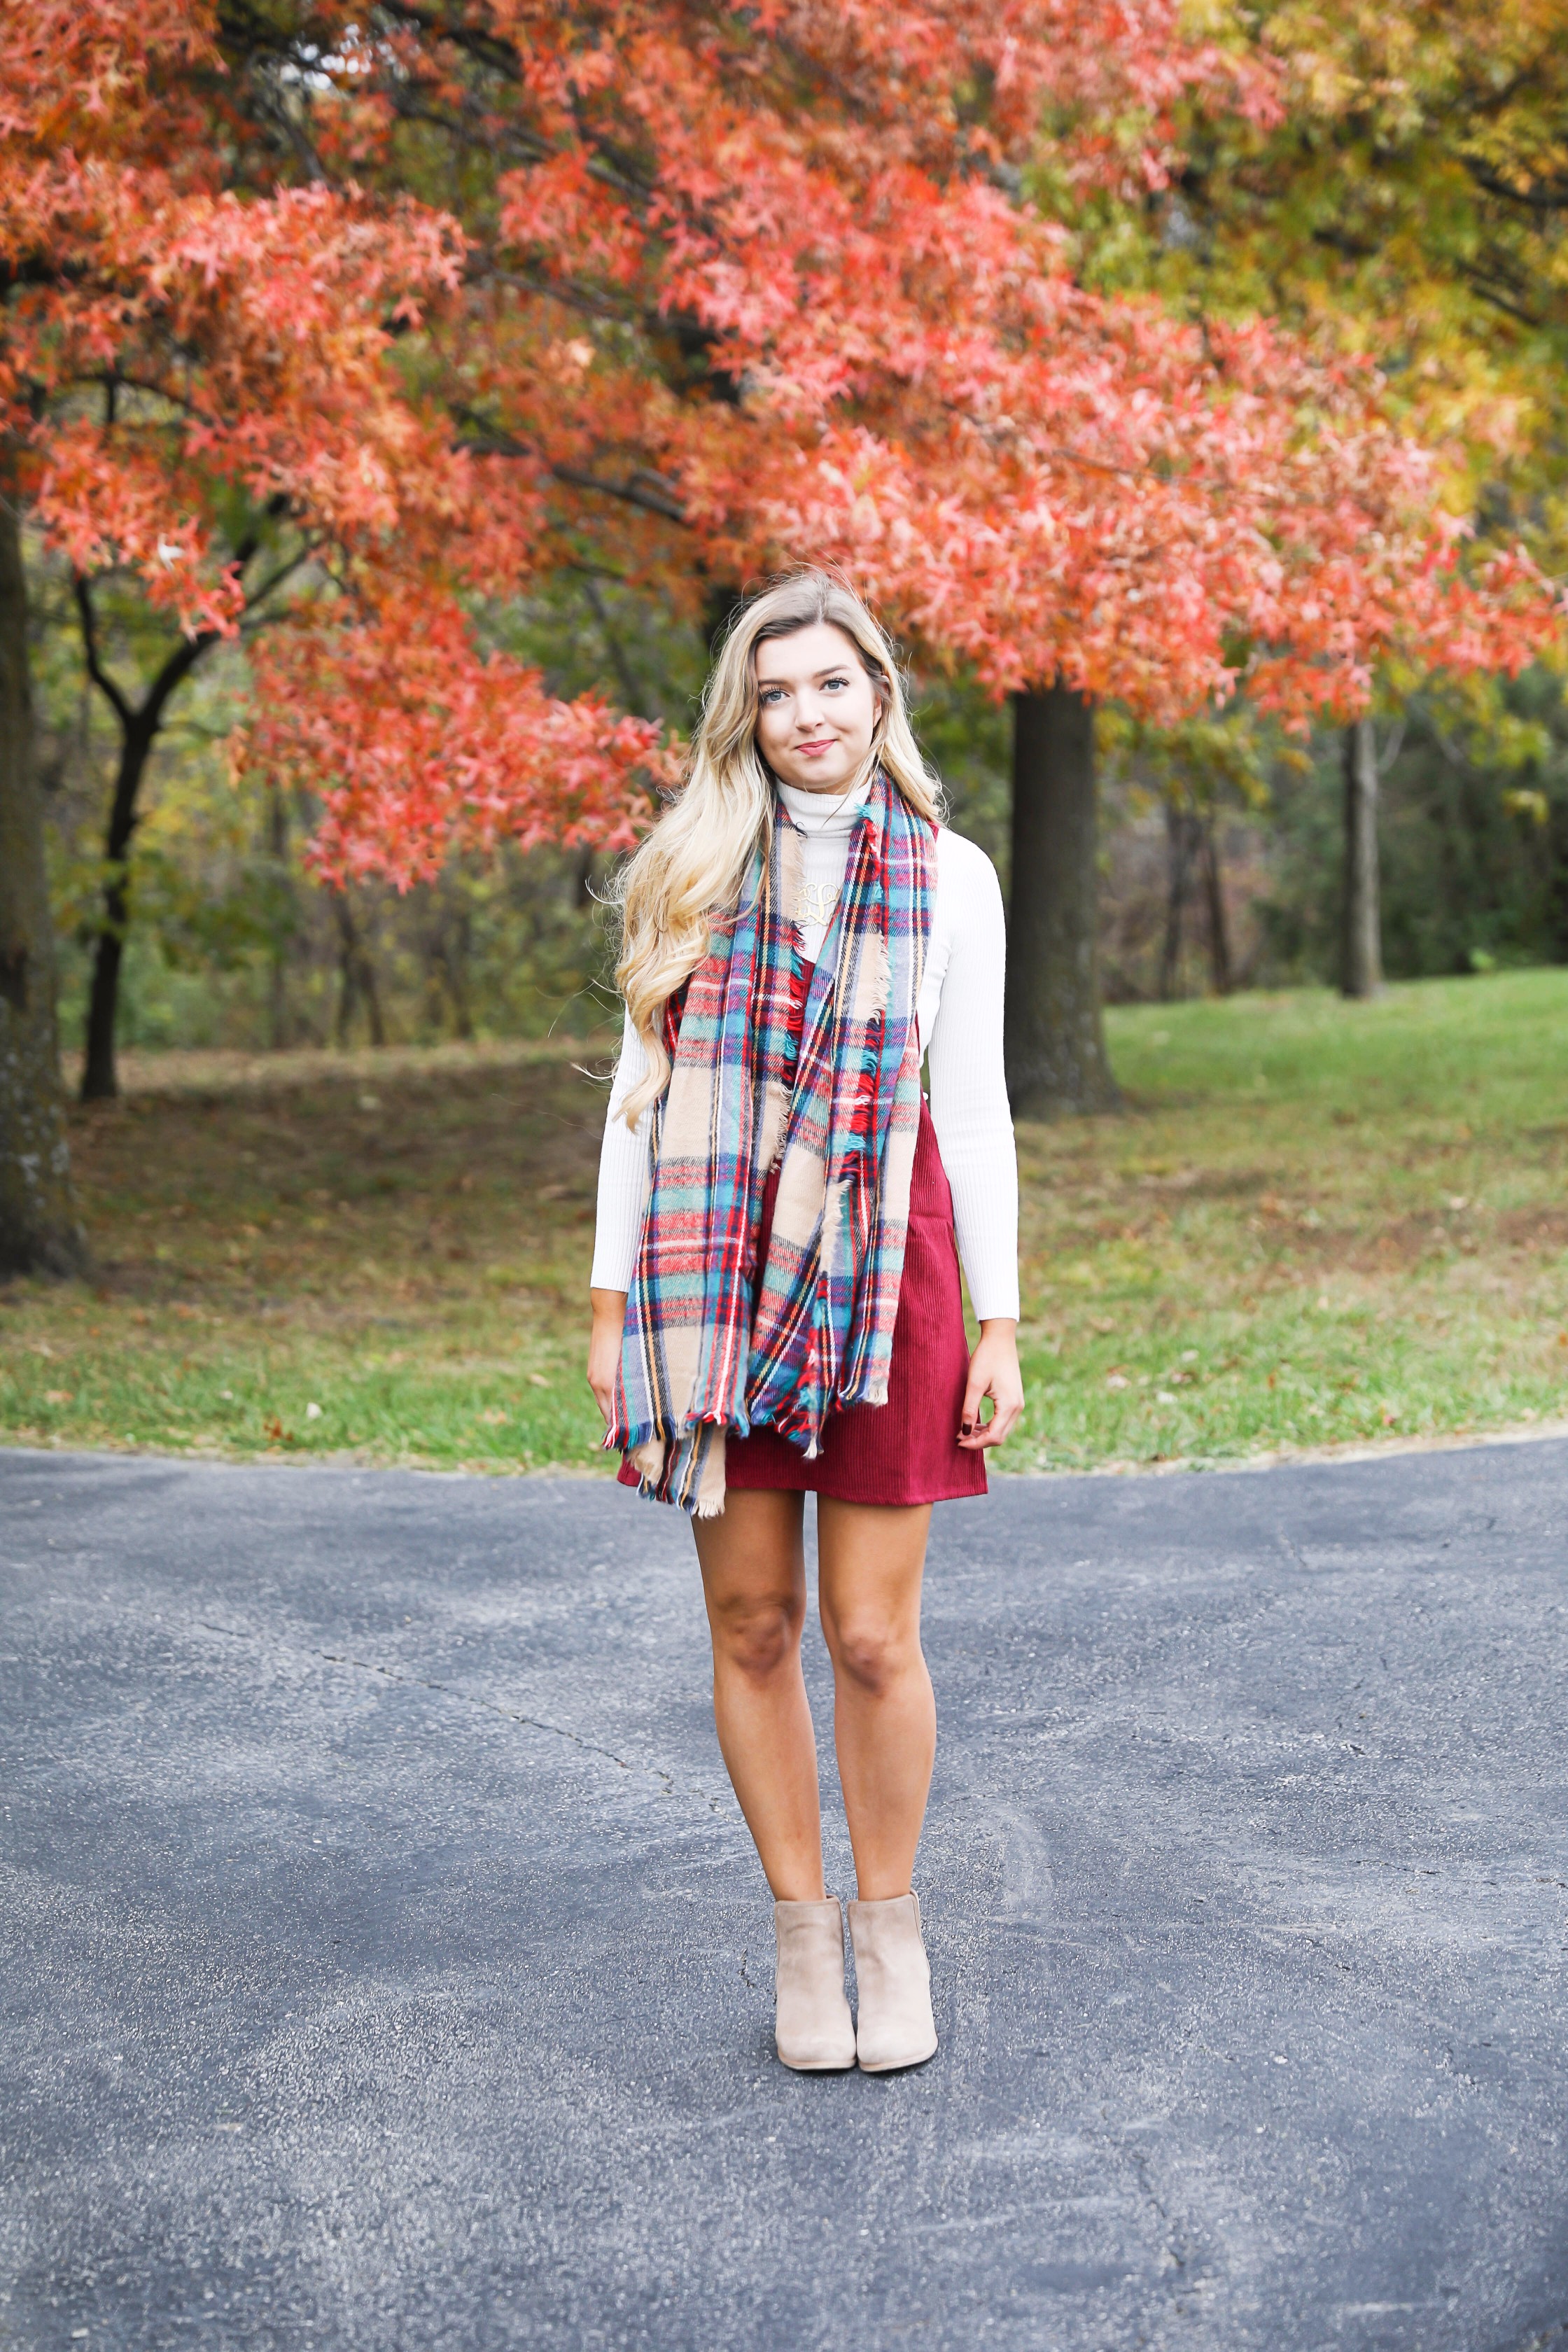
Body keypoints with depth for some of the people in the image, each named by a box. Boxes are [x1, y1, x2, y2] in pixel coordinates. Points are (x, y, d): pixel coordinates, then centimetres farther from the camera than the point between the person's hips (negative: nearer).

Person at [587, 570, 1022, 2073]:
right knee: (751, 1626, 6)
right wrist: (612, 1301, 4)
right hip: (717, 1277, 1)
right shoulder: (692, 871, 8)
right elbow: (642, 1089, 9)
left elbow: (974, 1107, 6)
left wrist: (998, 1322, 1)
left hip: (880, 1274, -1)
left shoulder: (948, 878, 6)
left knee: (872, 1637, 0)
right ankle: (801, 1929, 22)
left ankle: (891, 1929, 19)